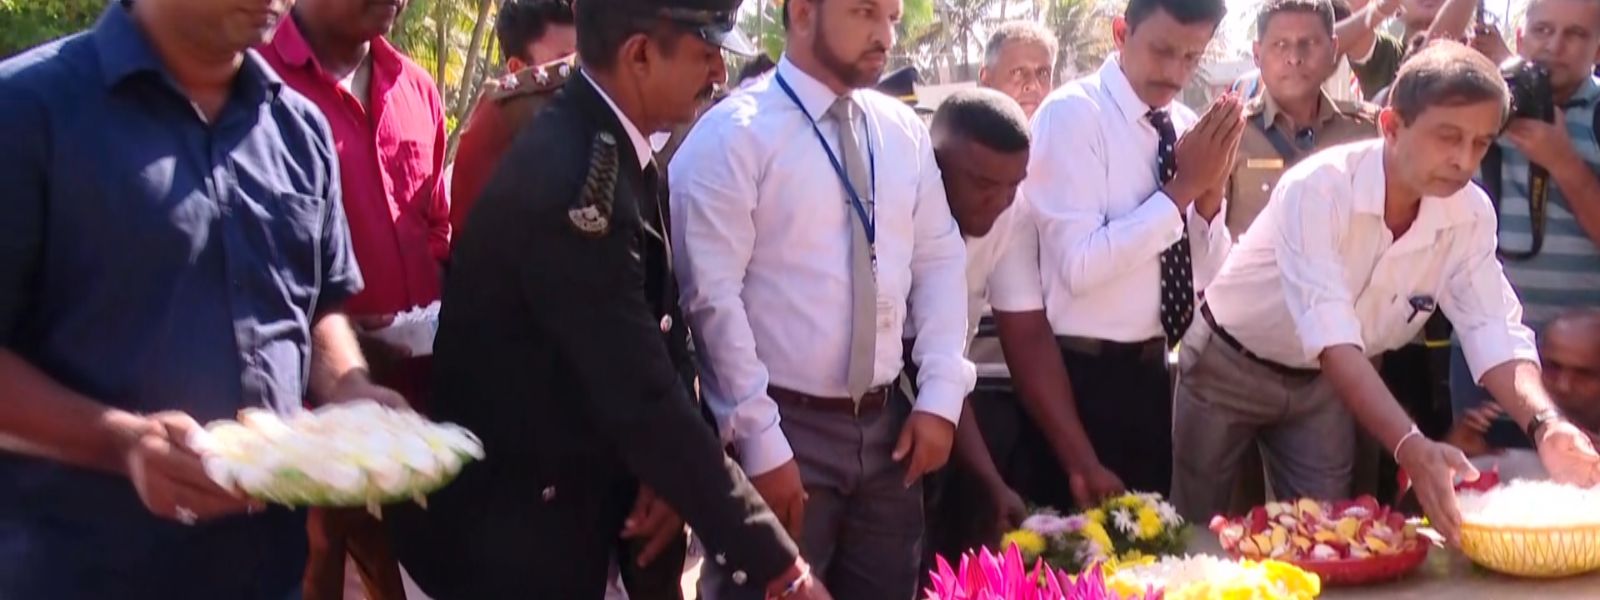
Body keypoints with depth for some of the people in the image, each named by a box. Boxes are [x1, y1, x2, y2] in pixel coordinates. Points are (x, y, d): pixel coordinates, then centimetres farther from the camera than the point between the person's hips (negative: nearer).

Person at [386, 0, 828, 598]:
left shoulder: (619, 150, 2)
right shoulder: (570, 179, -27)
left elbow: (661, 327, 6)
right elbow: (642, 400, -30)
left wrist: (672, 474, -11)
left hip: (576, 504, 9)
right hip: (509, 526, -9)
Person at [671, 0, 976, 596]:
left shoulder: (904, 132, 8)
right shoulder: (734, 134, -10)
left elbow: (940, 259, 11)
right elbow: (712, 296, -14)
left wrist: (939, 394, 0)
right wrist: (760, 442, -17)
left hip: (887, 425, 6)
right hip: (782, 426, -5)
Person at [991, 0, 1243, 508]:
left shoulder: (1190, 127, 6)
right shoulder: (1072, 113, -13)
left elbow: (1208, 274, 7)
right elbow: (1080, 266, -23)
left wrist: (1210, 192, -10)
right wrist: (1181, 188, -20)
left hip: (1152, 370, 6)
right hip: (1082, 376, -6)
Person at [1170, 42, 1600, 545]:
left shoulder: (1470, 214, -17)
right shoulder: (1318, 189, -33)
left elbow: (1493, 330, -19)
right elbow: (1332, 338, -42)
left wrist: (1545, 423, -39)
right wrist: (1411, 447, -54)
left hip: (1322, 384, 4)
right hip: (1230, 365, -4)